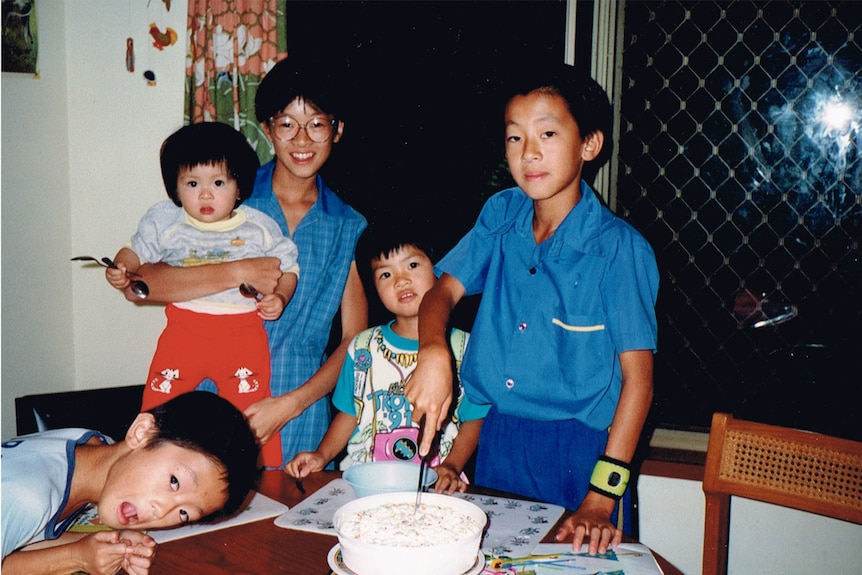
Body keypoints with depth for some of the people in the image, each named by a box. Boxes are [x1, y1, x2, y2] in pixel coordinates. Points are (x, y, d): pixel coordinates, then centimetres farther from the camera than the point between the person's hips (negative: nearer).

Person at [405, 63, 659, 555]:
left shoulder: (621, 247, -14)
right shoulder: (500, 215, 1)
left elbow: (637, 376, -13)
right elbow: (444, 290, -1)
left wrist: (601, 496, -17)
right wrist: (433, 352, -25)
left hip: (576, 450, -4)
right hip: (494, 441, 4)